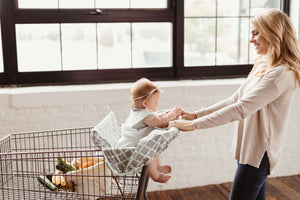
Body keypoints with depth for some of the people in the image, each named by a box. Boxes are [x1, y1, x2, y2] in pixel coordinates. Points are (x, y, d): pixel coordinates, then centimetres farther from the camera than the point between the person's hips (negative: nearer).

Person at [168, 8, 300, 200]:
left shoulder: (282, 74, -20)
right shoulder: (262, 66, 11)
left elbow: (242, 109, -26)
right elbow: (235, 100, 11)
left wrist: (195, 124, -25)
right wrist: (196, 114, 3)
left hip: (258, 153, -9)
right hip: (250, 149, 9)